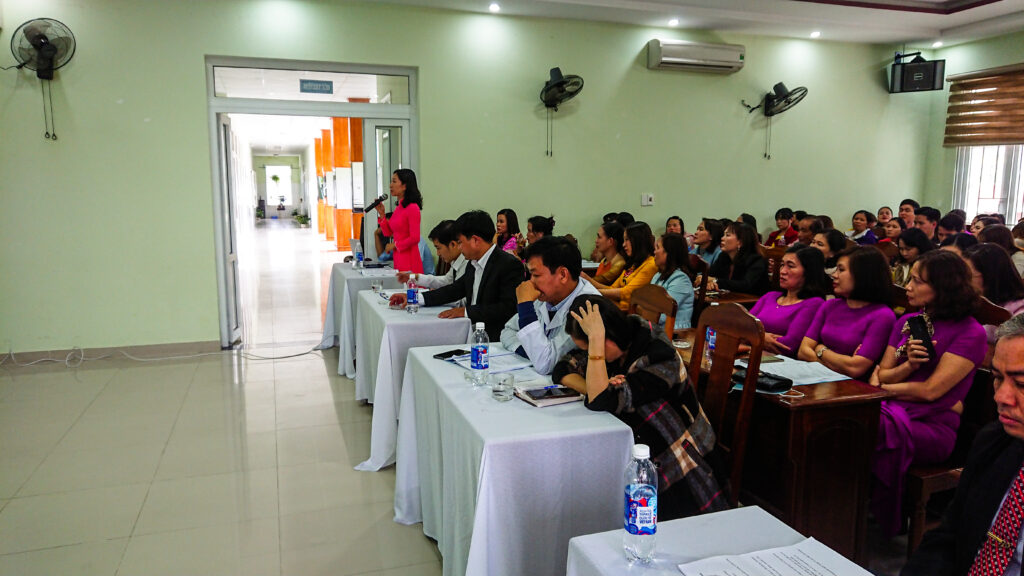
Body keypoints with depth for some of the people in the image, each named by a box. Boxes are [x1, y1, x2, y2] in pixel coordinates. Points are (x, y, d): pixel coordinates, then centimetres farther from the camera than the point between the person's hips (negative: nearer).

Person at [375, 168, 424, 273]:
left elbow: (415, 238, -17)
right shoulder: (398, 207, 12)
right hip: (398, 258, 8)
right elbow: (388, 233, 17)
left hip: (409, 260, -8)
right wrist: (381, 213, 6)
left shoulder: (412, 208, -13)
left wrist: (395, 245, -5)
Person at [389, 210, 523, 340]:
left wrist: (467, 311, -22)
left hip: (494, 339, -8)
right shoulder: (473, 264, 14)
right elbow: (455, 290, 23)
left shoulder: (510, 265, -14)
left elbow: (508, 308, -22)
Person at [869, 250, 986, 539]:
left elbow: (930, 390, -11)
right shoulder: (907, 322, 16)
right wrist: (907, 365, -9)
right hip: (893, 410, 5)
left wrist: (883, 387, -1)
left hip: (933, 426, -5)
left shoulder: (970, 333, -3)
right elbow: (881, 375, 10)